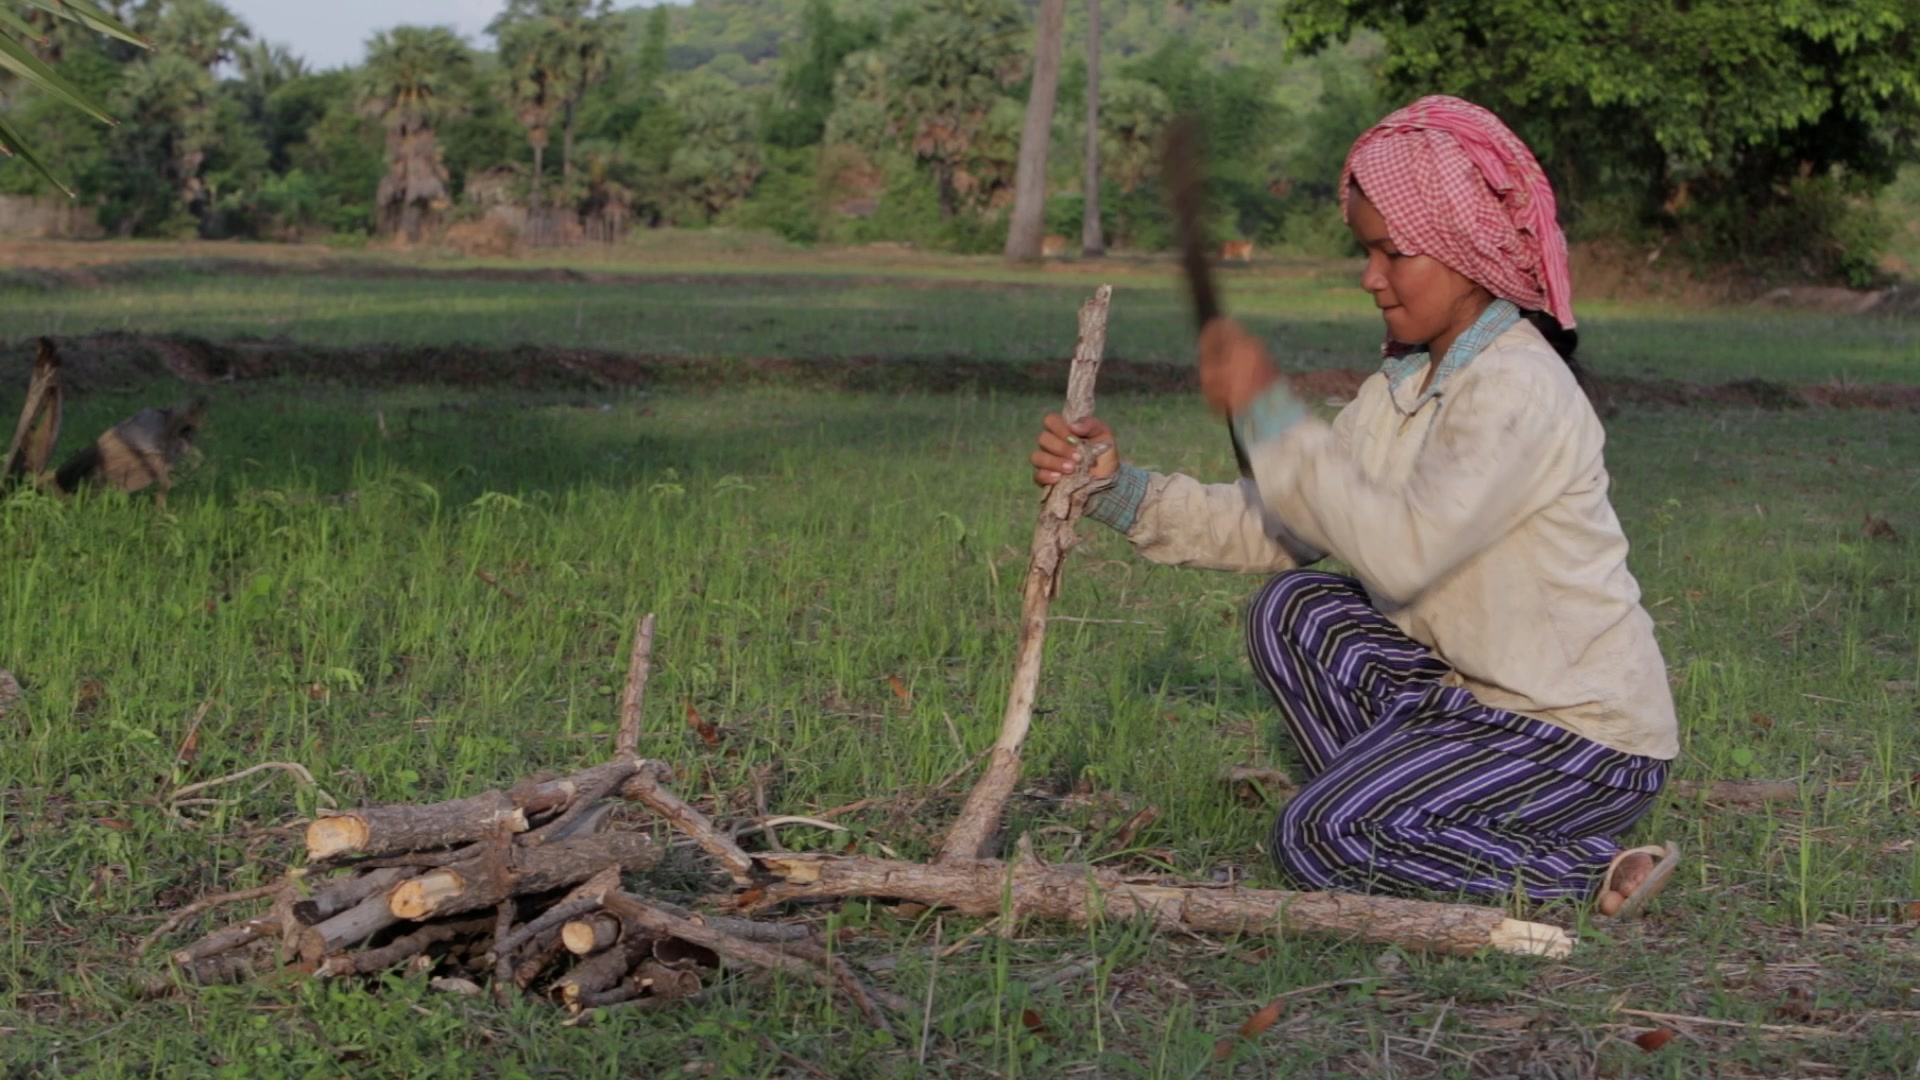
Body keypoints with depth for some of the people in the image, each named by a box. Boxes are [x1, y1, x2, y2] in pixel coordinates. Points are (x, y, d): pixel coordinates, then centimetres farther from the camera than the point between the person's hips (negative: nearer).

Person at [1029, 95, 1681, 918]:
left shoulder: (1519, 389, -21)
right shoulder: (1406, 383, 8)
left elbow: (1403, 550, -33)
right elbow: (1278, 530, 4)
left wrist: (1268, 412, -29)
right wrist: (1122, 493, -8)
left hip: (1591, 739, -9)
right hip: (1482, 696, 9)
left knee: (1318, 841, -17)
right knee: (1295, 613, -3)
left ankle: (1597, 878, -6)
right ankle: (1398, 832, 3)